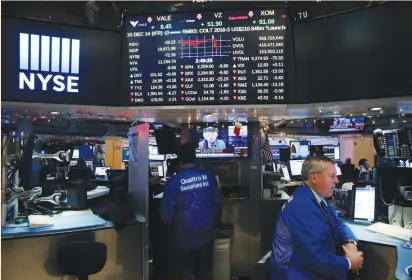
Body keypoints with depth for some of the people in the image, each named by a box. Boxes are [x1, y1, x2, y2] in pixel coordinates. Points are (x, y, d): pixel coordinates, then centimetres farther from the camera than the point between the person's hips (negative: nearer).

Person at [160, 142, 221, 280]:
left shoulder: (174, 181, -15)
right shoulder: (208, 176, -6)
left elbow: (166, 212, -11)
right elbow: (217, 203, 5)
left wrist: (173, 223, 11)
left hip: (185, 236, -3)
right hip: (206, 234, 3)